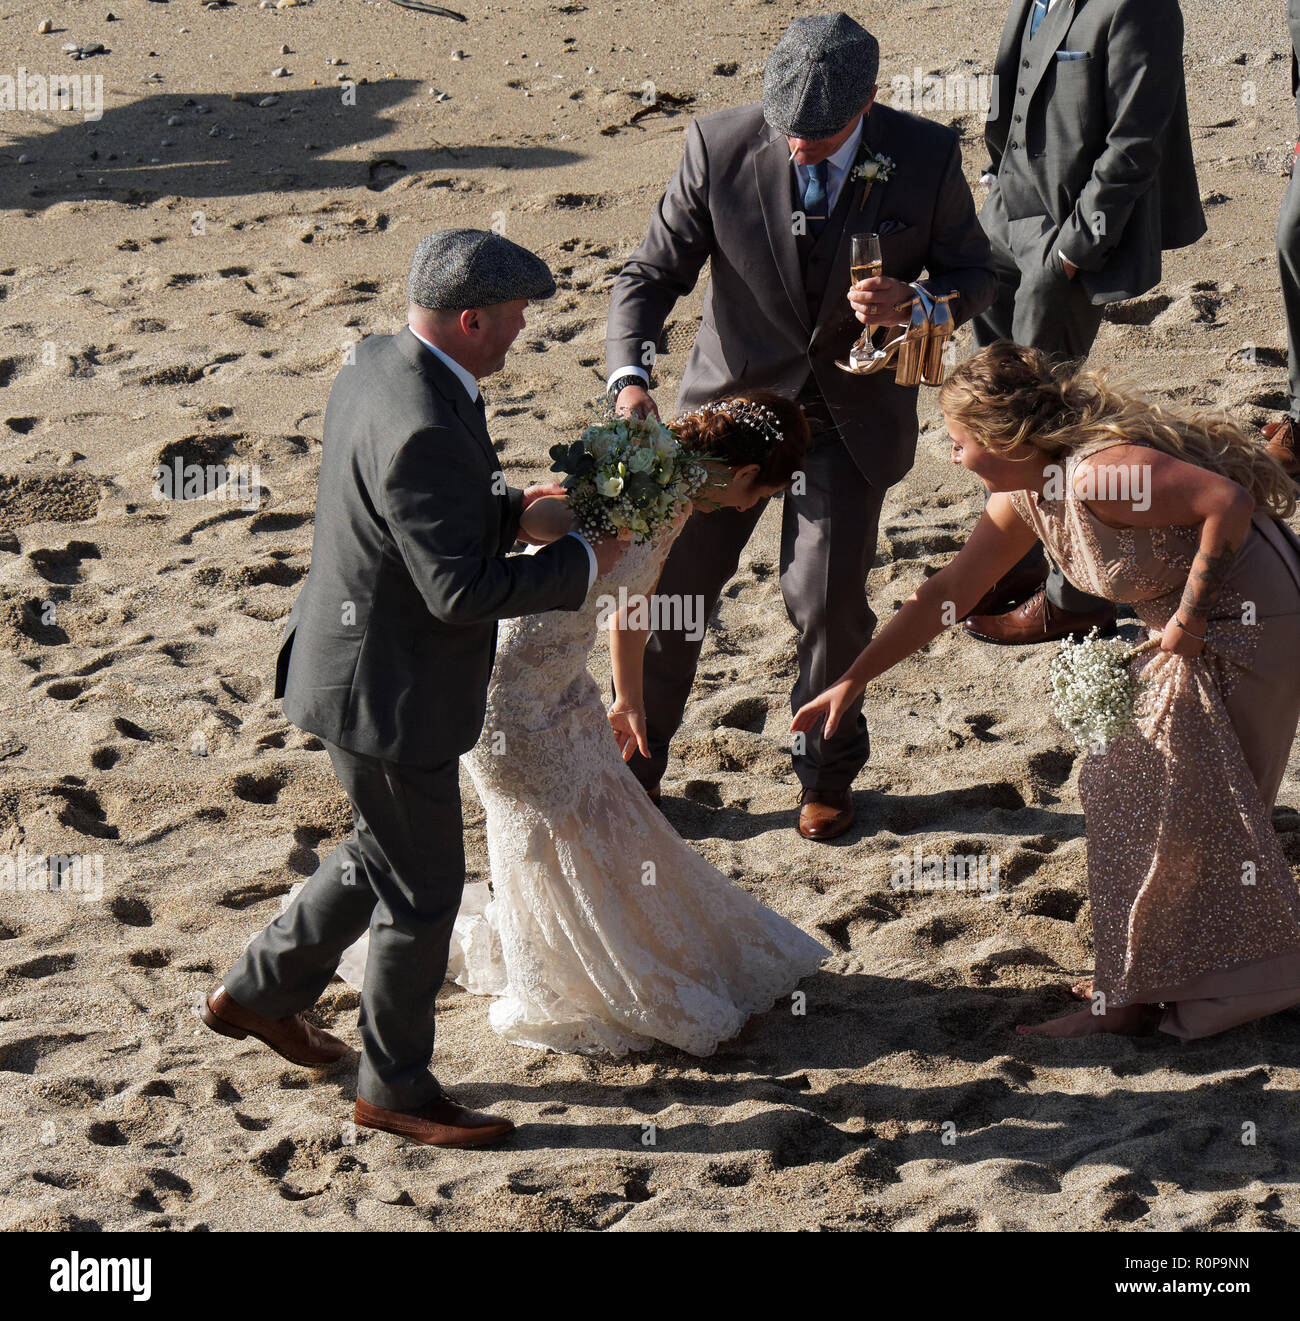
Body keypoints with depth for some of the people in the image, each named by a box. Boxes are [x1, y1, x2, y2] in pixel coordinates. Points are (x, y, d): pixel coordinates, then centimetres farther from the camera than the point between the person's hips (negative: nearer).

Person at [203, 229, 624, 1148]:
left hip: (367, 665, 10)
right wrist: (583, 561, -19)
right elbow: (461, 591, -29)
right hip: (390, 692, -10)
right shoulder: (424, 429, -31)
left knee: (388, 852, 28)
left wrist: (515, 509, 6)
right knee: (423, 891, 8)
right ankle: (396, 1088, 24)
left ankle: (261, 991, 41)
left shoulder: (379, 365, 0)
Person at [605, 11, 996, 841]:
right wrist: (631, 379, -28)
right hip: (734, 399, 1)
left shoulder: (927, 157, -15)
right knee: (672, 581, 6)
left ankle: (829, 772, 26)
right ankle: (634, 765, 28)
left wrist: (913, 304, -25)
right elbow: (652, 273, -11)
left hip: (854, 410, -1)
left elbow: (972, 275, -2)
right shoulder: (719, 146, -17)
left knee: (828, 595, -1)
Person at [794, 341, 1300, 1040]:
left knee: (1161, 802, -3)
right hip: (1196, 632, 9)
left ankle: (1133, 995, 8)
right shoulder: (1025, 497, 2)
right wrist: (853, 679, 9)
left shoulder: (1099, 474, -29)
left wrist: (1188, 618, -24)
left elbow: (1230, 502, -33)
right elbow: (946, 593, 9)